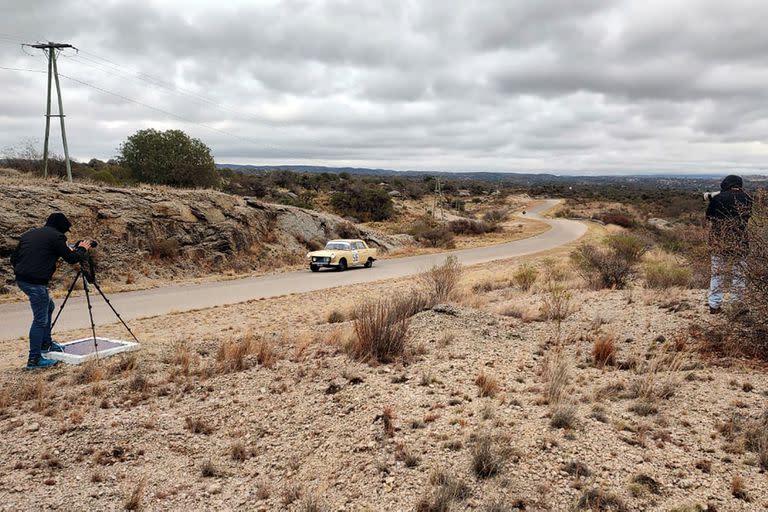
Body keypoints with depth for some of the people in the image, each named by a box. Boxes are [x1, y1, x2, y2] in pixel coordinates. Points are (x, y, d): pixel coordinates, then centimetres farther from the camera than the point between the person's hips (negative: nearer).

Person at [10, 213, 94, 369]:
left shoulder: (29, 234, 18)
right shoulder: (56, 236, -5)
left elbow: (14, 258, 19)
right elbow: (71, 258, -1)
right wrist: (82, 249, 16)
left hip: (21, 279, 9)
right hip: (36, 282, -9)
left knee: (48, 307, 26)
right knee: (40, 320, -2)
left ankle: (45, 344, 34)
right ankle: (34, 359, 1)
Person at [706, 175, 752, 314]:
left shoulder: (717, 198, -10)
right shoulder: (747, 199, -4)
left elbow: (709, 217, 2)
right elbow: (748, 217, 10)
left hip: (719, 242, -1)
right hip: (740, 242, 1)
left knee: (717, 275, 8)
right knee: (739, 275, 11)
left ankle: (714, 305, 8)